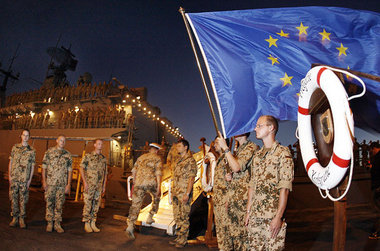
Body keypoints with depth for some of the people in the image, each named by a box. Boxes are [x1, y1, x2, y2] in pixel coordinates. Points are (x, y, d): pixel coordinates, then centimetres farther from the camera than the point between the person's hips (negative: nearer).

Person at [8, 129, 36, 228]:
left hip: (24, 179, -1)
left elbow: (32, 166, 3)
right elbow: (10, 162, 9)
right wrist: (9, 175, 1)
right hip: (14, 178, 2)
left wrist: (30, 179, -2)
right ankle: (14, 218, 18)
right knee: (13, 198, 6)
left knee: (23, 199, 3)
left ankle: (22, 219, 13)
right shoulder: (15, 147, 6)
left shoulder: (32, 150, 1)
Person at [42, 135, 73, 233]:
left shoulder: (67, 154, 7)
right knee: (49, 203, 5)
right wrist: (44, 181, -6)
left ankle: (57, 224, 15)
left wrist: (68, 184, 1)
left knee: (59, 204, 6)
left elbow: (69, 170, 7)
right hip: (50, 183, -1)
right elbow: (44, 167, 1)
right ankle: (49, 223, 18)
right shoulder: (49, 151, 2)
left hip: (62, 184, 1)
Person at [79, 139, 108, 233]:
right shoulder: (88, 156, -1)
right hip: (89, 185, -4)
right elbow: (81, 168, -5)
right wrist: (85, 182, -14)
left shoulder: (103, 158, 12)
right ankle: (86, 224, 12)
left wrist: (104, 186, 12)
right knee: (88, 204, 0)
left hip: (99, 186, 4)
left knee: (96, 205, 9)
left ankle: (93, 224, 19)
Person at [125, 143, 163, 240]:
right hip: (151, 183, -3)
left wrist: (134, 183, 29)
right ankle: (150, 217, 26)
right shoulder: (157, 159, 5)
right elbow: (158, 173, -7)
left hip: (139, 184, 3)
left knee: (136, 204, 2)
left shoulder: (141, 157, 20)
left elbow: (134, 171, 19)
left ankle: (130, 227, -9)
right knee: (156, 198, 26)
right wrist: (159, 187, -8)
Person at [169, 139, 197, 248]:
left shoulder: (190, 160, -11)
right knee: (177, 217, 15)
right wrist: (173, 191, 17)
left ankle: (183, 240, 12)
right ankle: (179, 237, 27)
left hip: (184, 193, -8)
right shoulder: (178, 161, 15)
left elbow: (191, 178, -16)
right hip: (176, 193, 8)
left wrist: (187, 194, -21)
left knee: (184, 218, 0)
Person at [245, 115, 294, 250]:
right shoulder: (257, 155, 14)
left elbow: (284, 188, -12)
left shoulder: (283, 153, -7)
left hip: (272, 216, -6)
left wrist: (278, 216, -16)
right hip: (255, 215, 6)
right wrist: (248, 211, 11)